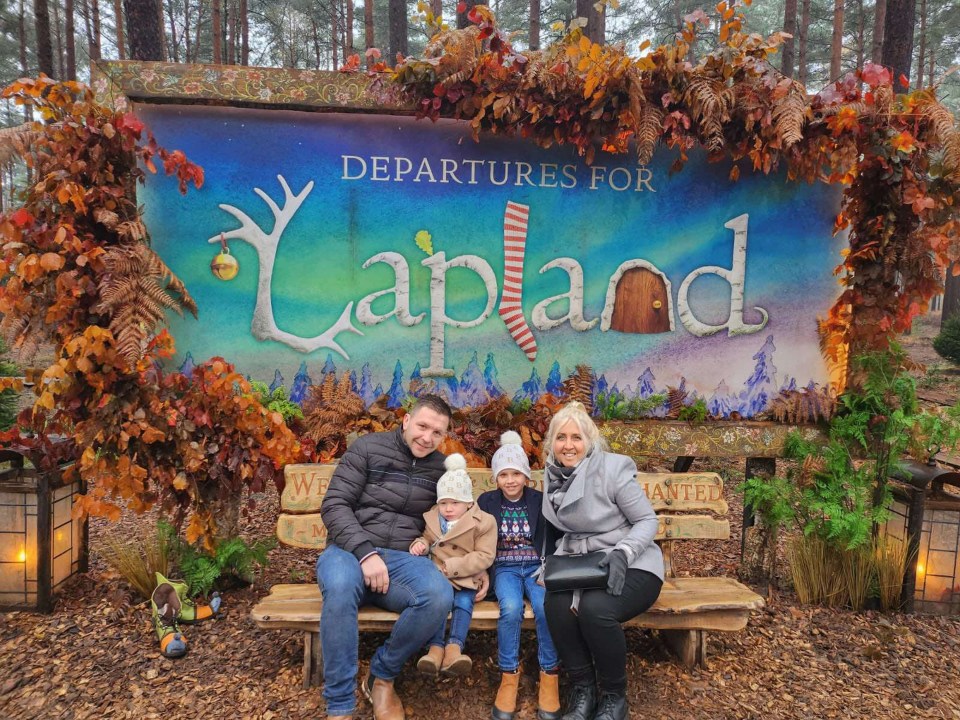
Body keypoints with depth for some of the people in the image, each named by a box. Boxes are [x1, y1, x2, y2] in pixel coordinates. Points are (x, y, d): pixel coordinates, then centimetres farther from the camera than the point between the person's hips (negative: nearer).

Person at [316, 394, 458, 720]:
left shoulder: (441, 468, 10)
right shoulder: (368, 448, -1)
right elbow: (334, 505, -8)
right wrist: (365, 553, -20)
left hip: (402, 558, 3)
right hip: (350, 550, -2)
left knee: (440, 596, -31)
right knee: (340, 588, -39)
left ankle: (382, 676, -4)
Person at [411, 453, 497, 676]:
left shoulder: (483, 522, -6)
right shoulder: (432, 517, 9)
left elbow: (484, 556, -11)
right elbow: (427, 538, 26)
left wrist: (451, 567, -19)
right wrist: (420, 544, -1)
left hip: (466, 577, -2)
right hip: (438, 574, 2)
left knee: (464, 601, -28)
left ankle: (454, 647, -32)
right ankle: (436, 647, -29)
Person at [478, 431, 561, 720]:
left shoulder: (541, 500, 2)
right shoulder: (486, 502, 4)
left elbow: (554, 542, 4)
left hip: (536, 567, 0)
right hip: (504, 568, 0)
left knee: (545, 607, -31)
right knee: (511, 608, -32)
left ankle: (549, 677, -14)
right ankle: (509, 677, -15)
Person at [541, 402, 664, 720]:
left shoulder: (613, 468, -15)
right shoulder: (554, 476, 2)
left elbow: (648, 521, -10)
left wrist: (623, 553, -27)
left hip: (631, 567, -4)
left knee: (594, 608, -33)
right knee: (556, 603, -26)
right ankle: (583, 690, -3)